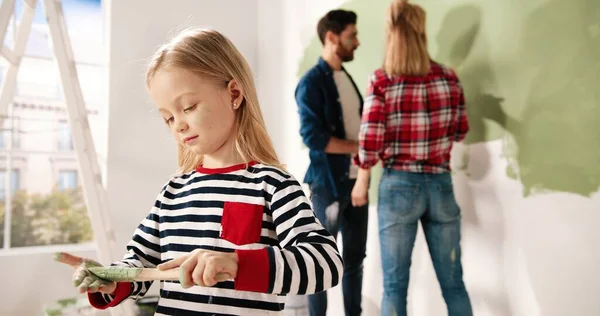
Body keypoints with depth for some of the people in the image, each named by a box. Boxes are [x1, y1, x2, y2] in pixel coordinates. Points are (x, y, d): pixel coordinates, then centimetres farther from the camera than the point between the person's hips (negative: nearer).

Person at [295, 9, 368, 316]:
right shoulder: (311, 82, -9)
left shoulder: (347, 77, 14)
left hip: (356, 180, 7)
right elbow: (313, 137, -18)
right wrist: (360, 147, -14)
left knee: (355, 257, 14)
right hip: (329, 182, -7)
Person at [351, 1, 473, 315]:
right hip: (441, 185, 3)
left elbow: (370, 141, -12)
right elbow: (460, 130, 10)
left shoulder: (381, 82, -9)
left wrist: (361, 182, 4)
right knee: (453, 282, 14)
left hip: (399, 186, -3)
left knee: (395, 284, 8)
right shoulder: (449, 77, 1)